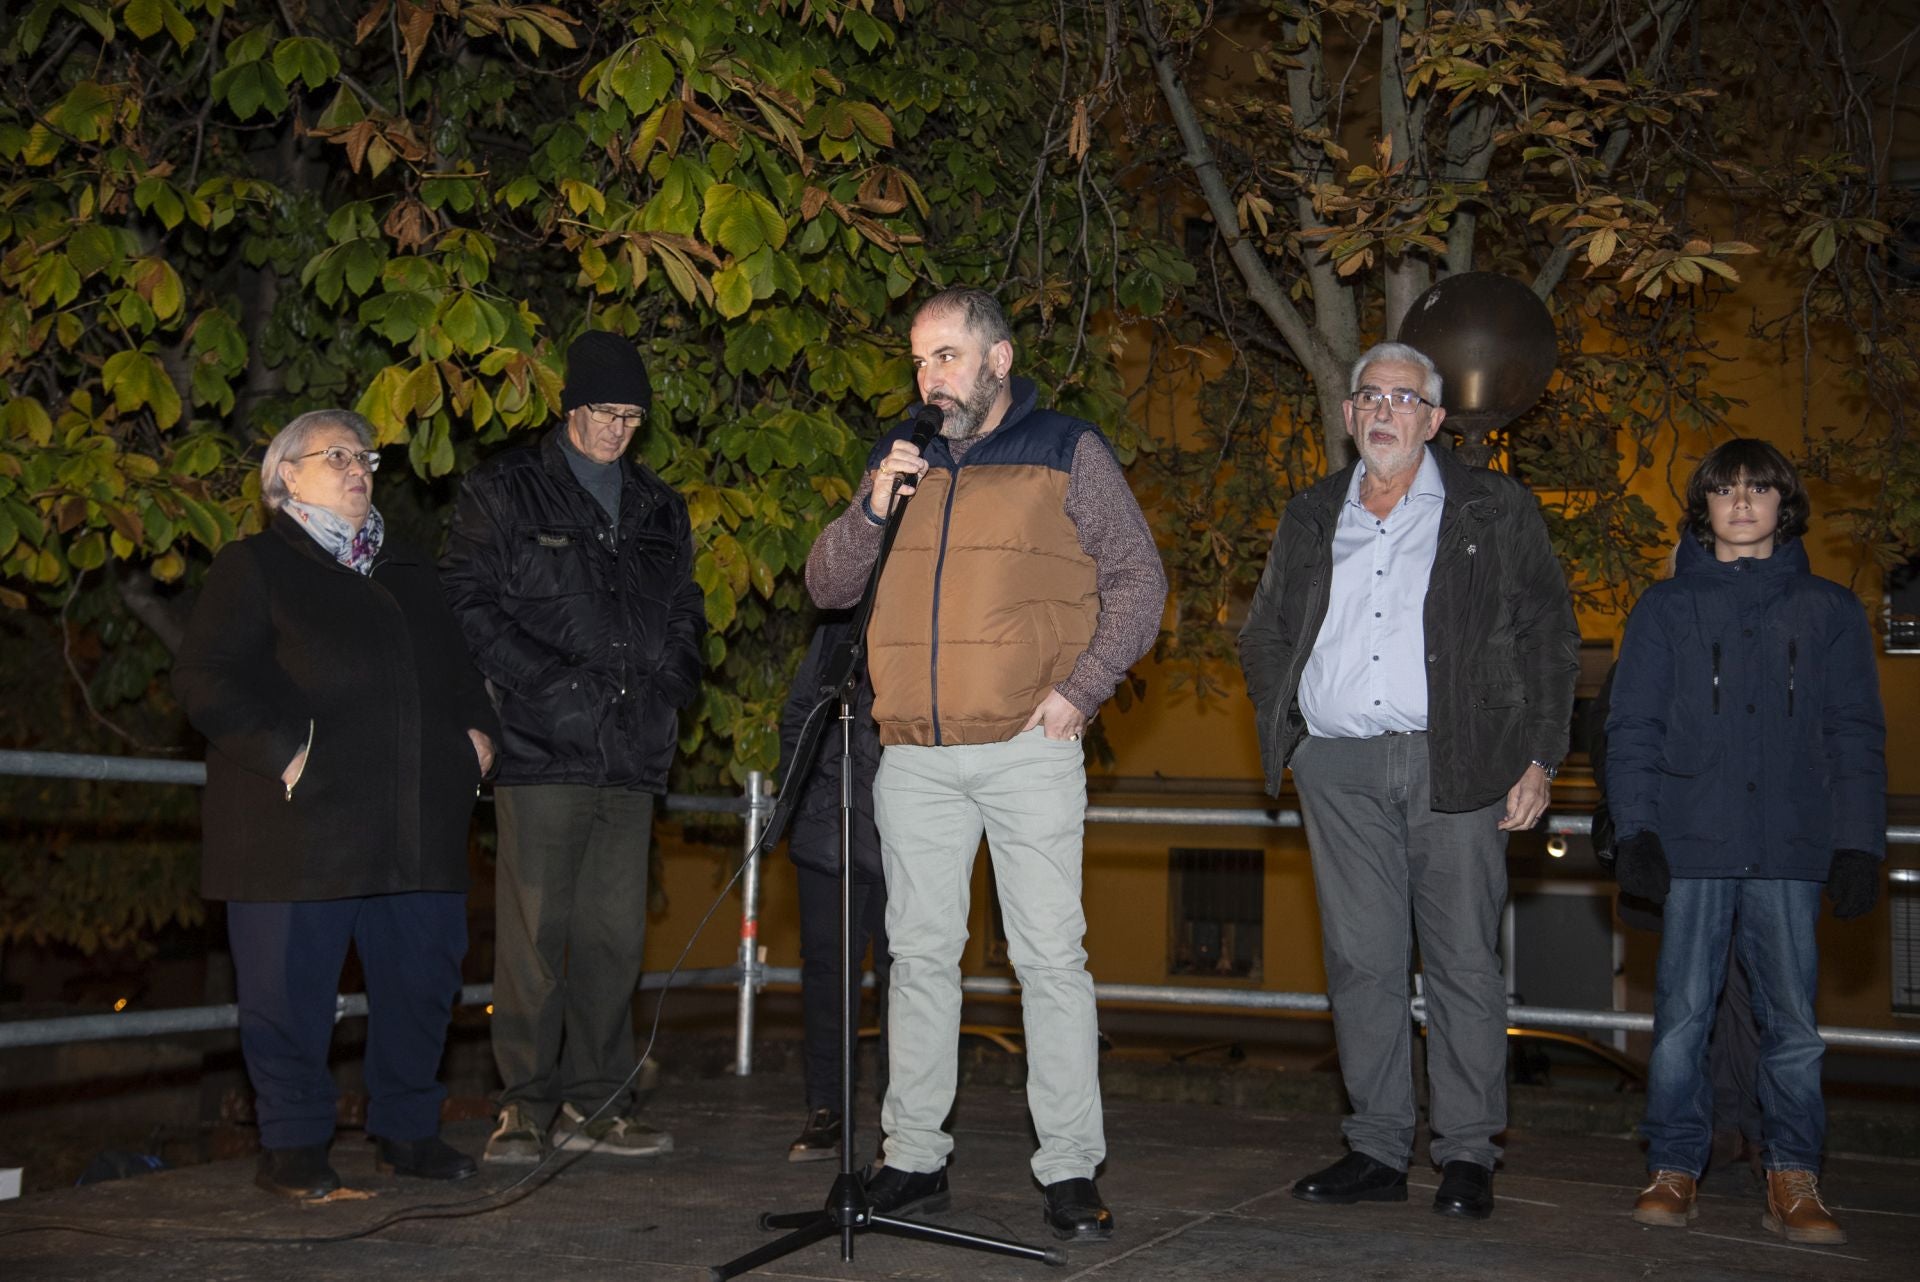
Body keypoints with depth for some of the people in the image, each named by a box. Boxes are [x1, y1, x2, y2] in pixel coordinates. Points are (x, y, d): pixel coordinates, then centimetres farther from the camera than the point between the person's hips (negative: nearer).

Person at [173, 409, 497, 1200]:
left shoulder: (409, 574, 22)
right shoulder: (255, 566, 3)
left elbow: (457, 668, 31)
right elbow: (204, 681, -6)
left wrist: (477, 728, 11)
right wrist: (283, 751, -17)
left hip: (415, 827, 6)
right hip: (301, 827, -5)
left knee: (422, 979, 7)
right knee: (292, 987, -1)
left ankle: (407, 1130, 21)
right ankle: (292, 1147, 12)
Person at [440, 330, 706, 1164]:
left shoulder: (658, 510, 20)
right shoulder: (504, 493, 6)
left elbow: (684, 616, 25)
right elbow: (468, 604, -2)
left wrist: (668, 686, 5)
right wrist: (552, 685, -11)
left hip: (631, 753, 5)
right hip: (543, 750, -4)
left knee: (615, 931, 4)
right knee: (536, 930, -6)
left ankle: (595, 1101, 13)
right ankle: (525, 1104, 2)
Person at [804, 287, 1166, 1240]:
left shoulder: (1068, 454, 5)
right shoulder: (901, 462, 17)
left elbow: (1138, 581, 3)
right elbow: (827, 587, 14)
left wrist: (1081, 688, -8)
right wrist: (871, 510, -4)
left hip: (1028, 749, -4)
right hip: (915, 758, 4)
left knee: (1051, 957, -4)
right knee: (920, 955, 7)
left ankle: (1069, 1170, 1)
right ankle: (914, 1159, 15)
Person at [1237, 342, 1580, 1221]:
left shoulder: (1494, 511, 8)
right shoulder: (1311, 520, 17)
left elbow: (1548, 637, 5)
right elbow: (1263, 635, 25)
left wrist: (1538, 759, -3)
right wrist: (1286, 730, 11)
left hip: (1455, 763, -3)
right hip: (1339, 769, 3)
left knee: (1463, 962, -1)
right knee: (1361, 961, 3)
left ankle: (1467, 1154, 8)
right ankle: (1378, 1148, 10)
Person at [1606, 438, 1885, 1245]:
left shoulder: (1829, 611, 12)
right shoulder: (1666, 609, 11)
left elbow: (1856, 735, 9)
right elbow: (1633, 727, 8)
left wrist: (1858, 845, 0)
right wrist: (1636, 831, -3)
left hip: (1792, 849, 0)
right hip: (1694, 845, 0)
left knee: (1793, 1021, 1)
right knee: (1682, 1014, -1)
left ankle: (1794, 1184, 8)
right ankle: (1673, 1171, 8)